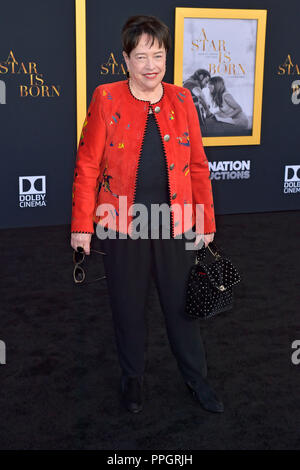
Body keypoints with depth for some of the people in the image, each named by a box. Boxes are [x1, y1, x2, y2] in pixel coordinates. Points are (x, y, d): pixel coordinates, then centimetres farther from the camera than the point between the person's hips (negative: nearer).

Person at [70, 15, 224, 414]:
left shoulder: (181, 100, 2)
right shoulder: (106, 99, -5)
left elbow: (198, 166, 5)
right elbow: (87, 165, -4)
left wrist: (206, 222, 5)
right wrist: (82, 224, -7)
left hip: (175, 224, 2)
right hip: (122, 225, -1)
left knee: (182, 304, 13)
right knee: (128, 306, 13)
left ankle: (196, 377, 33)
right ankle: (133, 377, 36)